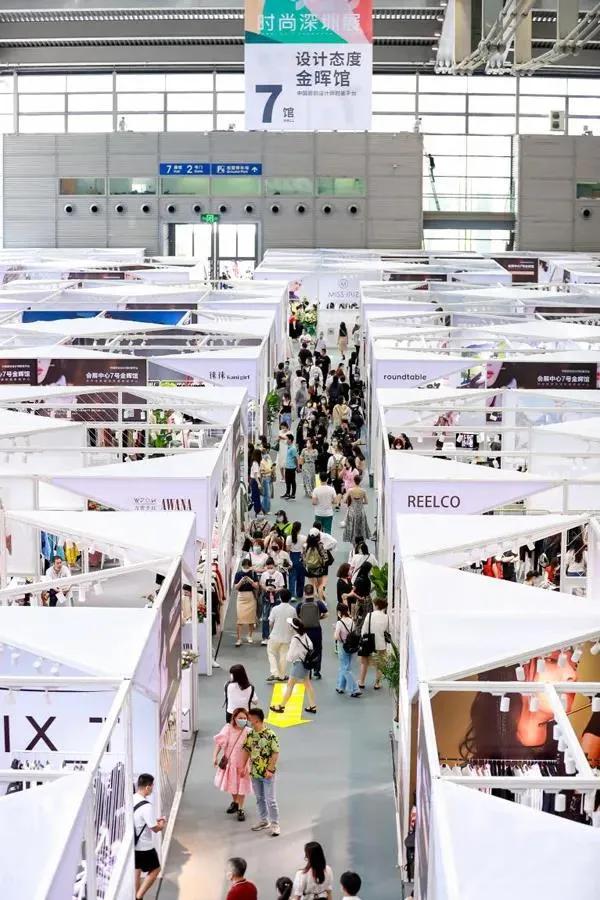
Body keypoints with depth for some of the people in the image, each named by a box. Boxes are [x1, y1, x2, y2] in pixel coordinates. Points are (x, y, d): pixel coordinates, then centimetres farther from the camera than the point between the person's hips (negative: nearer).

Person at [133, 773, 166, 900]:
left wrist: (155, 821, 11)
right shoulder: (146, 806, -27)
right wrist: (162, 824, 2)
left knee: (136, 871, 18)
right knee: (155, 870, 10)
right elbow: (155, 829, -20)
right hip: (144, 847, -7)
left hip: (132, 843, 7)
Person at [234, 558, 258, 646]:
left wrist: (251, 581, -22)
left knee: (251, 617, 8)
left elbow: (257, 586, -4)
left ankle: (249, 636, 24)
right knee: (240, 618, -6)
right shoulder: (238, 574, -2)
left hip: (251, 596, 1)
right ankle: (239, 638, -6)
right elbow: (236, 587, -4)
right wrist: (241, 581, -21)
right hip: (241, 596, -1)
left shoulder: (253, 573, -1)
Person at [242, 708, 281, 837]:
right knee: (259, 798, 17)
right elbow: (247, 750, 12)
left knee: (270, 800, -1)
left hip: (268, 773, -6)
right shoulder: (250, 734, 1)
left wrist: (270, 770, -18)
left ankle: (275, 824, 9)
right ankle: (263, 820, 31)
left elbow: (275, 753, -16)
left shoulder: (270, 735, -19)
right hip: (255, 773, 6)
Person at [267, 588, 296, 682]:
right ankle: (281, 675, 20)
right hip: (287, 636, 2)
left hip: (275, 636, -2)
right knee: (283, 656, 14)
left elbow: (270, 623, -9)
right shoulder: (292, 610, -8)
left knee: (271, 653, 13)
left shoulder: (275, 609, -14)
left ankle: (274, 673, -1)